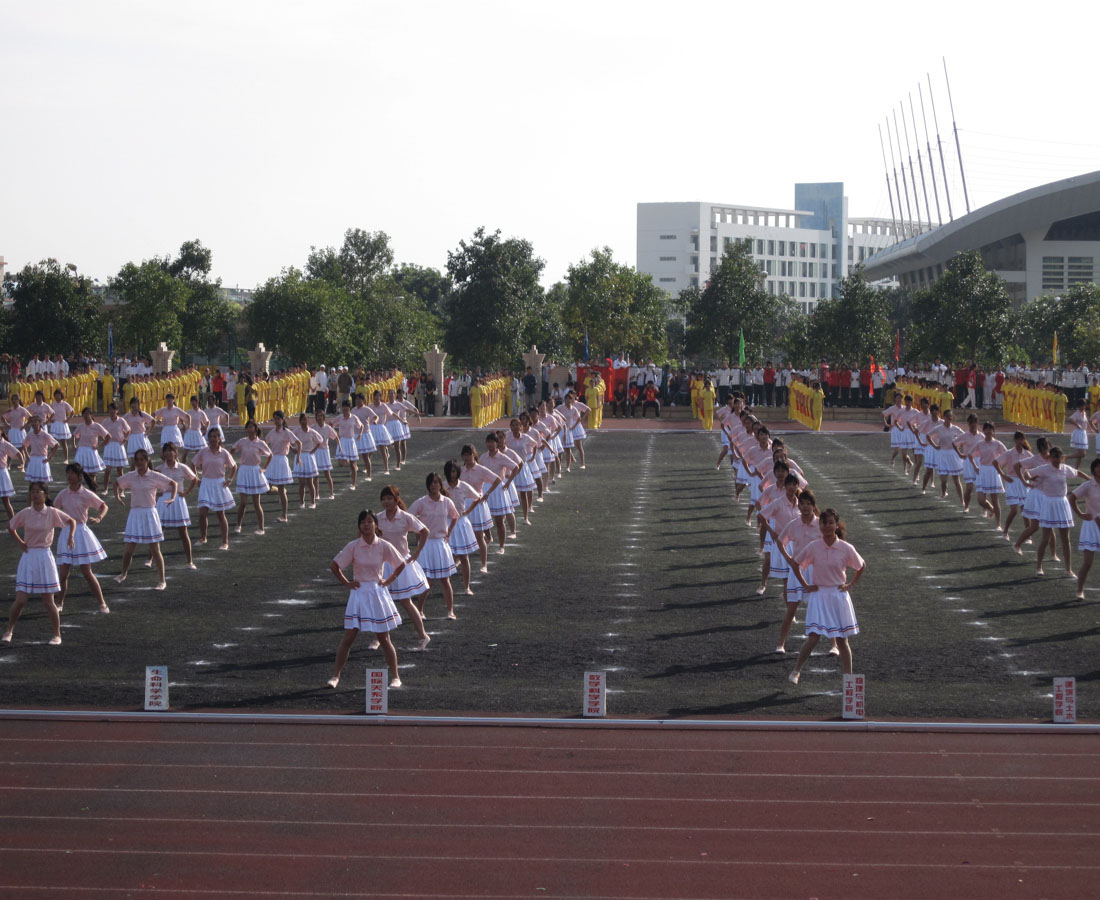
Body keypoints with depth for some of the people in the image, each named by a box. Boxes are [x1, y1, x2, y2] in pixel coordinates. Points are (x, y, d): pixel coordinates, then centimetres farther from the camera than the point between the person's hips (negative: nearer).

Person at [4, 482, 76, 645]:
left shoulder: (52, 513, -6)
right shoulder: (25, 514, -2)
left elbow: (72, 521, 5)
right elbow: (10, 527, 14)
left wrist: (71, 536, -12)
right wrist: (20, 542, 3)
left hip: (44, 557, -1)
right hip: (28, 557, 1)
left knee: (48, 601, 2)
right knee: (20, 600, -3)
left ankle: (57, 635, 14)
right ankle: (9, 631, 14)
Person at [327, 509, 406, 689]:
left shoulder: (384, 546, -4)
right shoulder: (353, 546, -5)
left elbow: (401, 564, 9)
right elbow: (334, 566, 3)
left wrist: (388, 581, 2)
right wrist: (347, 583, -1)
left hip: (378, 593, 0)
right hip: (359, 593, 0)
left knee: (383, 639, 4)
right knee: (349, 637, -2)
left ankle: (395, 676, 15)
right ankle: (335, 676, 5)